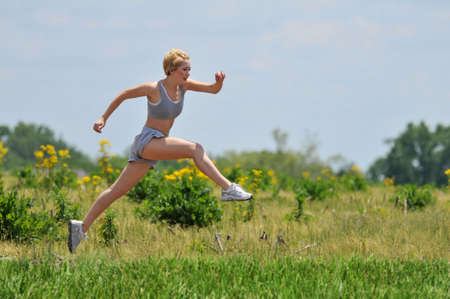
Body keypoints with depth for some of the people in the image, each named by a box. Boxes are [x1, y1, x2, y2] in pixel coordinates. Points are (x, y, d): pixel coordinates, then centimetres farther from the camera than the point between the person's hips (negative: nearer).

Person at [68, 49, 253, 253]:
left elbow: (214, 90, 4)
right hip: (147, 142, -8)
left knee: (117, 191, 9)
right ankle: (228, 189, -30)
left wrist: (219, 81, -18)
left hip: (157, 148, 8)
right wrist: (104, 118, 2)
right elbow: (123, 95, 0)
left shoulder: (183, 85, 6)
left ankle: (81, 227, 14)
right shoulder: (153, 89, -12)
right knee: (195, 149, -24)